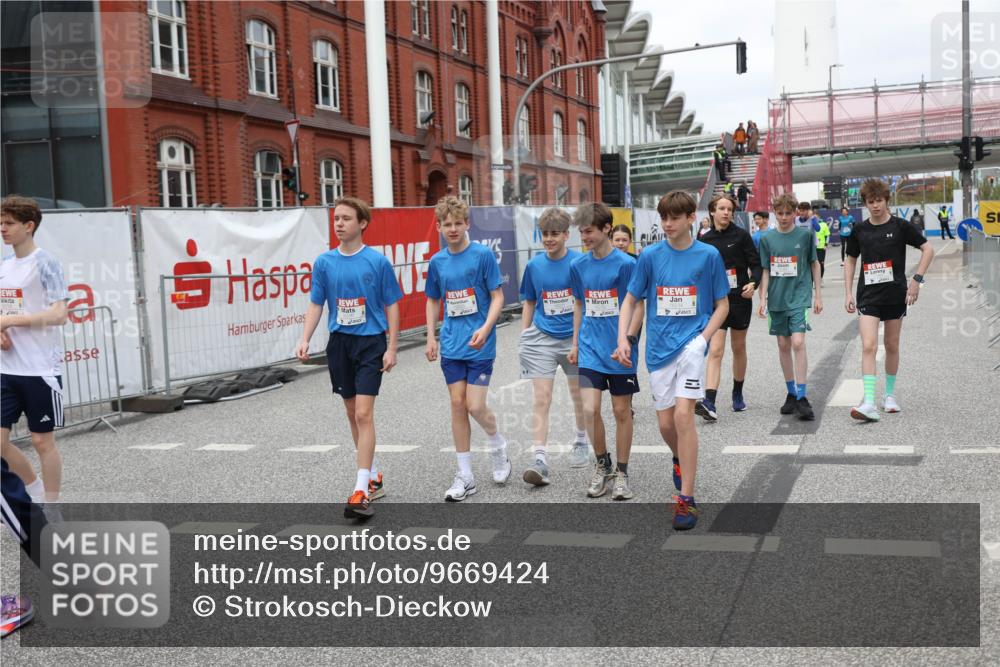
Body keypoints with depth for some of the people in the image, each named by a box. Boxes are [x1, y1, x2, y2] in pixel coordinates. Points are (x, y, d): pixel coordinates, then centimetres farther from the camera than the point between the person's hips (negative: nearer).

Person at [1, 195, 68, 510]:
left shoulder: (44, 262, -9)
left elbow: (59, 314, -17)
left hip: (40, 369, -6)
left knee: (42, 441, 3)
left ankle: (51, 509, 16)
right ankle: (37, 491, 25)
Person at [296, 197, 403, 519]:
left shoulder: (378, 261, -6)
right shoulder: (324, 262, 3)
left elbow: (391, 306, -2)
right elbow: (316, 304, 8)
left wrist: (392, 347, -6)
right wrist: (305, 339, -5)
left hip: (370, 342, -4)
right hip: (339, 343, 4)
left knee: (364, 414, -12)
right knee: (352, 413, 12)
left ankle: (361, 490, -10)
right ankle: (373, 478, 28)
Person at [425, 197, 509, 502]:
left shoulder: (483, 254, -7)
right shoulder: (437, 261, 6)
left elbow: (498, 297, -7)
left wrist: (485, 328, -20)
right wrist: (431, 337, 8)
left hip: (479, 344, -4)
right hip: (451, 345, 4)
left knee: (475, 406, -7)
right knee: (457, 405, 5)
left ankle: (498, 446, 27)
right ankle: (465, 476, 14)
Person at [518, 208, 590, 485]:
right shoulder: (534, 265, 1)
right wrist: (523, 337, 9)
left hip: (574, 338, -1)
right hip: (542, 338, 1)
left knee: (579, 395, 16)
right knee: (541, 399, -7)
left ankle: (581, 442, 40)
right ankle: (540, 460, -9)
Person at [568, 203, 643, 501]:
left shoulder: (626, 264, -10)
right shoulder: (578, 266, 4)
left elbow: (638, 307, -7)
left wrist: (627, 341, -17)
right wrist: (575, 343, 13)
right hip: (590, 349, 3)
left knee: (622, 411, 7)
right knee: (590, 409, -6)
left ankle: (621, 473, 21)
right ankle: (602, 465, 16)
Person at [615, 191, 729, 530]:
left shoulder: (708, 255, -2)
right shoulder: (650, 256, 2)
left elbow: (722, 305, 5)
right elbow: (631, 300, 10)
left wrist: (703, 339, -9)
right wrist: (623, 339, -3)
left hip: (691, 343, -3)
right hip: (659, 346, 3)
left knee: (683, 415, -17)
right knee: (666, 423, 8)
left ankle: (686, 500, -9)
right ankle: (680, 460, 44)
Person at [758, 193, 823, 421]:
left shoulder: (805, 234, -1)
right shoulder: (767, 238, 4)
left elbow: (814, 263, 7)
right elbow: (765, 271, 7)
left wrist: (818, 295, 7)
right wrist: (763, 299, 1)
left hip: (799, 297, -3)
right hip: (777, 299, 3)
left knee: (798, 342, -15)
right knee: (783, 345, 9)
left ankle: (801, 398, -11)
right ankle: (791, 393, 21)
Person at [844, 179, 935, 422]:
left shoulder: (901, 226, -3)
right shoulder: (860, 229, 3)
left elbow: (928, 250, 2)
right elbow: (851, 261, 13)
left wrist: (916, 279, -7)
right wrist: (848, 293, 6)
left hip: (895, 295, 0)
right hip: (868, 296, 0)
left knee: (891, 346, 10)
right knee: (868, 346, -13)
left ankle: (890, 395, 28)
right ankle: (869, 404, -19)